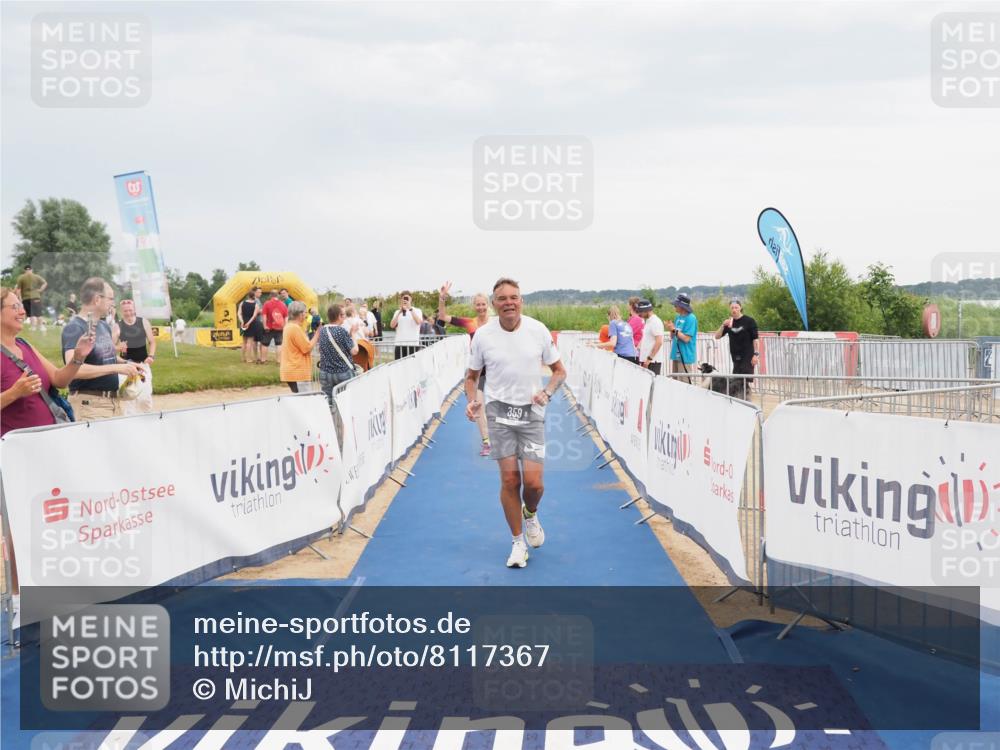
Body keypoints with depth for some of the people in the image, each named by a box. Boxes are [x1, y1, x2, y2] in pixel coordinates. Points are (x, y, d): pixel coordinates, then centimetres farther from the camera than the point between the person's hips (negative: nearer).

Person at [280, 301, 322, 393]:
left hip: (293, 371, 10)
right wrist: (317, 334, -6)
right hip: (298, 372, -10)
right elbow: (308, 348, -16)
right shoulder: (295, 328, -17)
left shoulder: (289, 327, 14)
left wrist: (314, 334, 12)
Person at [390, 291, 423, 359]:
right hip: (400, 344, 2)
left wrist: (410, 308, -16)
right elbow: (392, 325, 0)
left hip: (413, 344, -2)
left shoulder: (417, 310, 7)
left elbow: (418, 322, -14)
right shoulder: (397, 312, 15)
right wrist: (400, 312, -6)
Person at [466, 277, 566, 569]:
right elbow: (472, 376, 9)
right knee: (509, 479, -3)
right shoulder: (482, 335, -4)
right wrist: (473, 399, -11)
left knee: (533, 482, -8)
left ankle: (530, 514, 29)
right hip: (499, 411, 0)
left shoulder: (538, 330, -3)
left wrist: (547, 392, -12)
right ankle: (518, 542, 15)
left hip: (531, 413, 0)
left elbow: (559, 370, 7)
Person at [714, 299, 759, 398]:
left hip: (747, 357, -5)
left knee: (744, 382, -10)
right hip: (736, 357, 5)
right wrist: (723, 326, -11)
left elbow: (755, 339, -4)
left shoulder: (749, 321, -3)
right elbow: (717, 336, 5)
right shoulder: (729, 322, 10)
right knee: (736, 383, 6)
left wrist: (756, 354, -12)